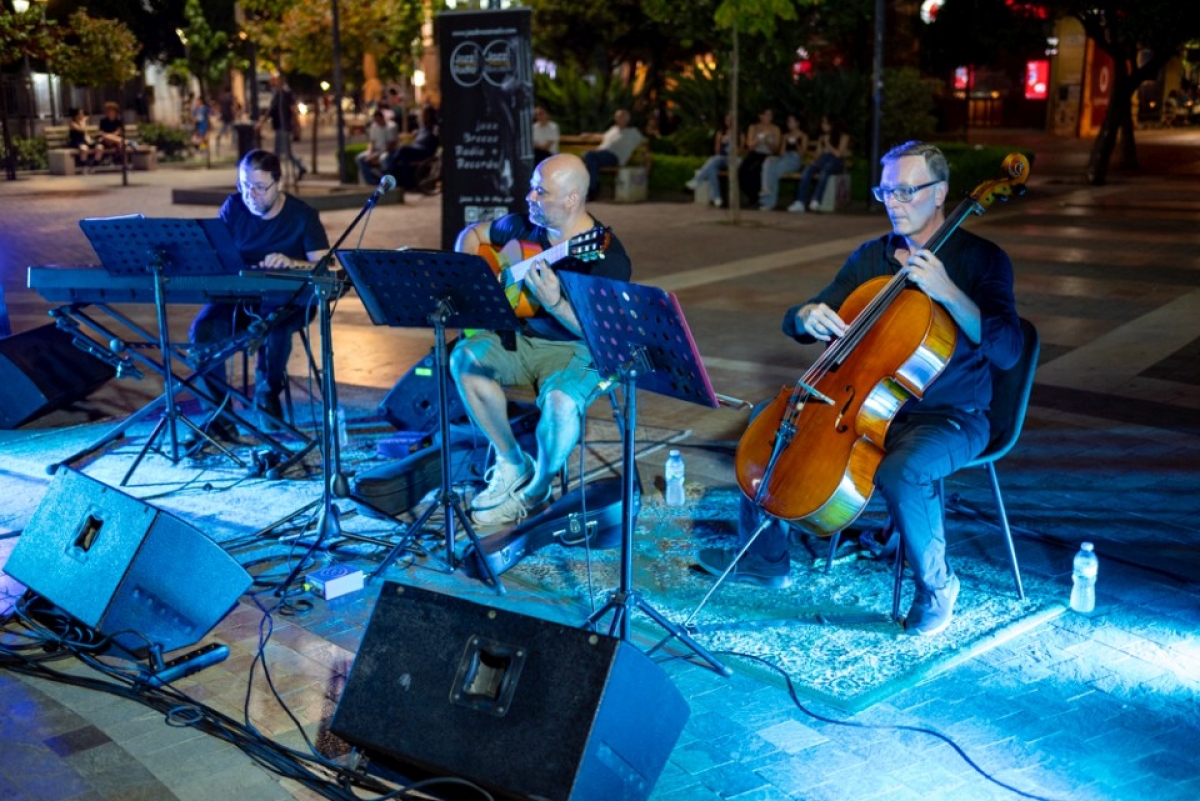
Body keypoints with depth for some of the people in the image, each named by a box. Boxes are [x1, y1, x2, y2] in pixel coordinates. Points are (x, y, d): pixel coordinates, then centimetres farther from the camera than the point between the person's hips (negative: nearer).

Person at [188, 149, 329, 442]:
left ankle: (268, 395, -8)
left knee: (273, 326, -39)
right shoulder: (233, 207, 3)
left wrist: (290, 263, -33)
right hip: (237, 296, 3)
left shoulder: (302, 215, -5)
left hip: (287, 302, -3)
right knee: (203, 329, -29)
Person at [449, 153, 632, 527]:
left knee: (560, 399, -37)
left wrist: (554, 303, -35)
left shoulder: (607, 257, -15)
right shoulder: (524, 225, 2)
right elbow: (472, 233, 19)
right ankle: (512, 463, -5)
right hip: (521, 337, 5)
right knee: (465, 357, -24)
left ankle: (538, 489, -4)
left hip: (576, 350, -5)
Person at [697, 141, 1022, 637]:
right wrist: (808, 316, -16)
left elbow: (1006, 352, -21)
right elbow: (796, 324, 9)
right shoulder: (870, 257, 7)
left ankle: (936, 587, -8)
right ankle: (765, 558, 12)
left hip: (949, 417, -6)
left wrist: (949, 293, -32)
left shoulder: (981, 259, -8)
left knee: (902, 472, -37)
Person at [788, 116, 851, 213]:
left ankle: (816, 201, -53)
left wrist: (827, 144, -7)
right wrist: (815, 161, -4)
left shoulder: (843, 136, 6)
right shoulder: (821, 137, 22)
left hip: (836, 163, -4)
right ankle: (800, 203, -43)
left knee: (825, 169, -41)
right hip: (822, 161, 4)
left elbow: (838, 154, -2)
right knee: (807, 171, -30)